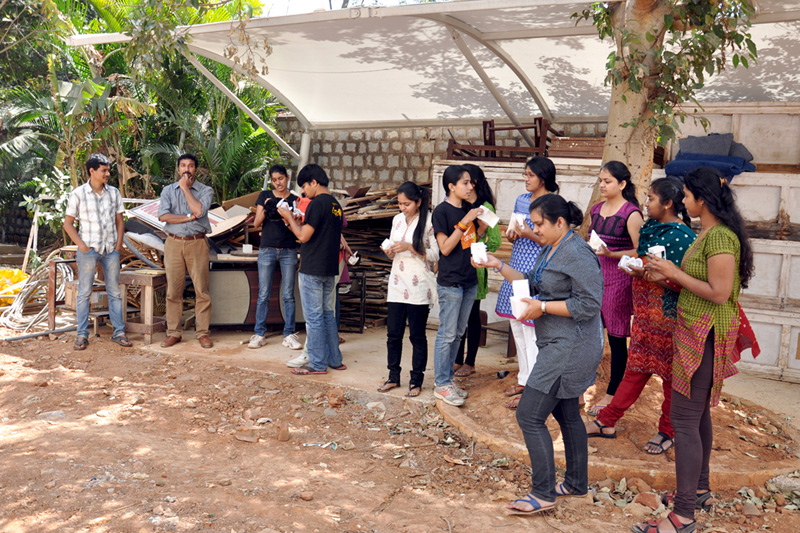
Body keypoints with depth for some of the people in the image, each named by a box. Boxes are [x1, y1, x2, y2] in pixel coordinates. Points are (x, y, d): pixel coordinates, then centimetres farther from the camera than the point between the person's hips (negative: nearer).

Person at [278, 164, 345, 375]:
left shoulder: (317, 203, -14)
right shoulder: (336, 204, 13)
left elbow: (304, 236, -17)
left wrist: (289, 217, -2)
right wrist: (294, 222, 17)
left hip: (312, 270, -9)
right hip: (330, 269, 9)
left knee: (313, 317, -1)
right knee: (328, 315, 16)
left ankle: (318, 363, 6)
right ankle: (335, 359, 21)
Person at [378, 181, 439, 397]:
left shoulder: (428, 222, -8)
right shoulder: (397, 219, 11)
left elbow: (435, 255, -11)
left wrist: (410, 248, -18)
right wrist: (390, 252, -2)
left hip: (419, 288, -5)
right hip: (397, 285, 6)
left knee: (417, 335, 3)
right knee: (393, 333, 8)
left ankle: (416, 380, 15)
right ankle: (393, 377, 21)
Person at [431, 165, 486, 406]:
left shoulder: (468, 207, 8)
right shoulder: (441, 211, -11)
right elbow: (445, 248, -17)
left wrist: (483, 223, -1)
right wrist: (465, 222, -20)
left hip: (469, 280, 7)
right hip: (450, 282, -7)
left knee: (458, 332, 14)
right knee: (447, 334, -1)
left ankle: (448, 378, 25)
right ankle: (441, 384, 10)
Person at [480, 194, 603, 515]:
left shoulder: (577, 254, -19)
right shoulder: (550, 250, 13)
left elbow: (590, 304, -23)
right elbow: (531, 285, 19)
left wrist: (543, 307, -20)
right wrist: (500, 266, 8)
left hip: (569, 348, -11)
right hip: (559, 345, 11)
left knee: (529, 415, -8)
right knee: (566, 414, 19)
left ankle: (543, 493, 4)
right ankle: (577, 483, 34)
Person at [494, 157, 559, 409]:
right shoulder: (521, 200, 11)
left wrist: (530, 234, -22)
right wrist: (512, 235, -1)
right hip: (516, 267, 8)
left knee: (531, 331, -3)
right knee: (516, 326, 15)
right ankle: (524, 378, 30)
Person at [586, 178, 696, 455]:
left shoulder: (682, 237, -18)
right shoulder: (651, 227, 8)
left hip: (668, 317, -8)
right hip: (645, 313, 8)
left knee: (670, 374, 8)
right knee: (636, 368, 15)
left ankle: (668, 431, 24)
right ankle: (607, 421, 20)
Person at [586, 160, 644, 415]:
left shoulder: (631, 214, -9)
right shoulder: (597, 210, 11)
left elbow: (640, 251, -12)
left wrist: (611, 254, -23)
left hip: (617, 280, -6)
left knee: (616, 337, 4)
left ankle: (612, 394, 16)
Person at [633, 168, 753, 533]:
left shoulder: (720, 236, -19)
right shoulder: (707, 232, 12)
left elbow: (719, 293, -23)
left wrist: (676, 272, -16)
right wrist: (668, 278, 7)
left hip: (705, 335, -10)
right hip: (694, 329, 10)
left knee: (685, 420, -8)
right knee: (698, 414, 19)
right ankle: (698, 489, 34)